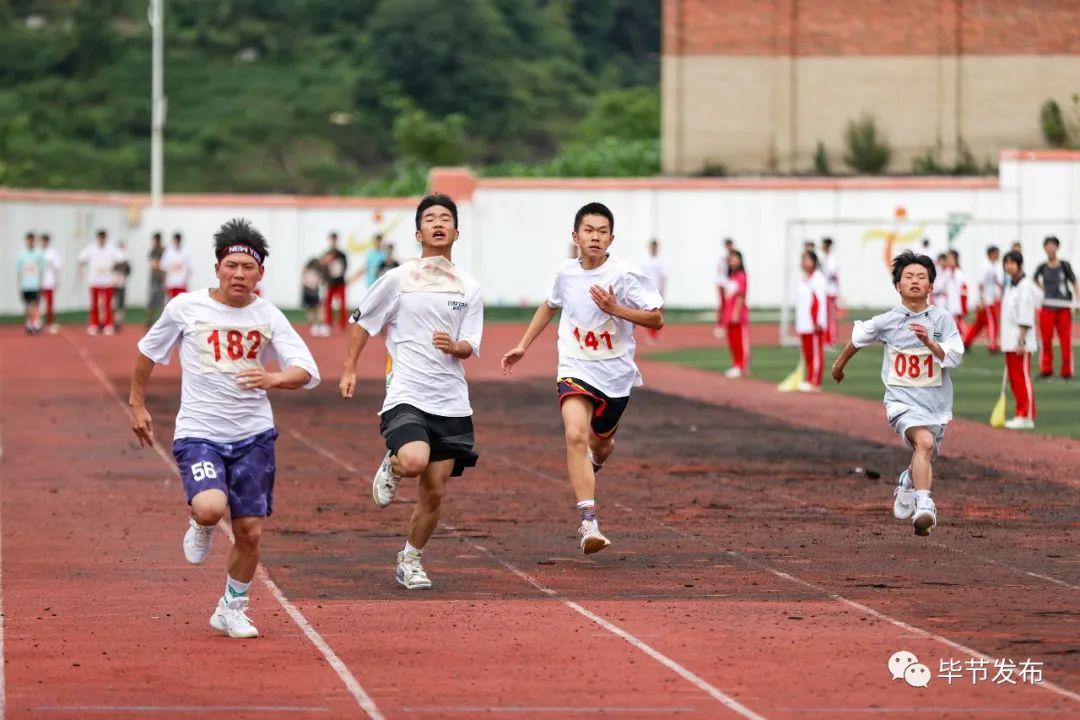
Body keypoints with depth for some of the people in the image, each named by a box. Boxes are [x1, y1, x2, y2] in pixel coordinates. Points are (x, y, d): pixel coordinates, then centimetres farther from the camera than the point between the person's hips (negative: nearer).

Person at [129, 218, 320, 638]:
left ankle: (232, 609, 26)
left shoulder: (268, 317, -1)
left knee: (250, 532, 2)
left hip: (253, 434, 2)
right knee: (211, 507, -28)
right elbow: (148, 352, 13)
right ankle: (200, 526, 10)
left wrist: (271, 379, -29)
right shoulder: (186, 308, -4)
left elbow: (308, 372, -9)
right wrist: (137, 404, 16)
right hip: (198, 432, -2)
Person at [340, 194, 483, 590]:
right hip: (406, 395, -3)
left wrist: (454, 346, -16)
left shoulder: (469, 289, 8)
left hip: (450, 402, 3)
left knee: (434, 493, 4)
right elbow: (363, 321, 11)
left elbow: (469, 348, 7)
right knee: (414, 461, -30)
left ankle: (410, 561, 24)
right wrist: (350, 369, 8)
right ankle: (390, 468, 6)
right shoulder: (398, 279, 0)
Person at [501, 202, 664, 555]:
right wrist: (522, 346, 22)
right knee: (576, 436, -24)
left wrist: (615, 309, -26)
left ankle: (593, 462, 60)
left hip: (616, 373, 0)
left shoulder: (625, 275, -13)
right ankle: (589, 523, -28)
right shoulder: (566, 272, 0)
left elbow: (656, 318, -13)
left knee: (601, 443, 19)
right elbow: (550, 305, 21)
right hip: (576, 369, 0)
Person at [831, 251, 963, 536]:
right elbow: (858, 337, 16)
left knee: (924, 459, 18)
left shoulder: (942, 319, -3)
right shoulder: (886, 322, -4)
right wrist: (840, 363, 31)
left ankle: (907, 484, 53)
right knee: (925, 443, -30)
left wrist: (928, 342, -29)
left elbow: (954, 357, -13)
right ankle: (923, 506, -39)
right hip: (902, 400, -3)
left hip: (936, 403, 3)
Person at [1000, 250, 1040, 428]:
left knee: (1023, 378, -8)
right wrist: (1006, 340, 16)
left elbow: (1026, 318, -17)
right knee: (1013, 378, 11)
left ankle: (1027, 417, -6)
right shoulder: (1010, 286, 16)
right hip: (1009, 340, 9)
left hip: (1021, 341, -9)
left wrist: (1021, 341, -21)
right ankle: (1021, 414, 17)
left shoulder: (1026, 287, -12)